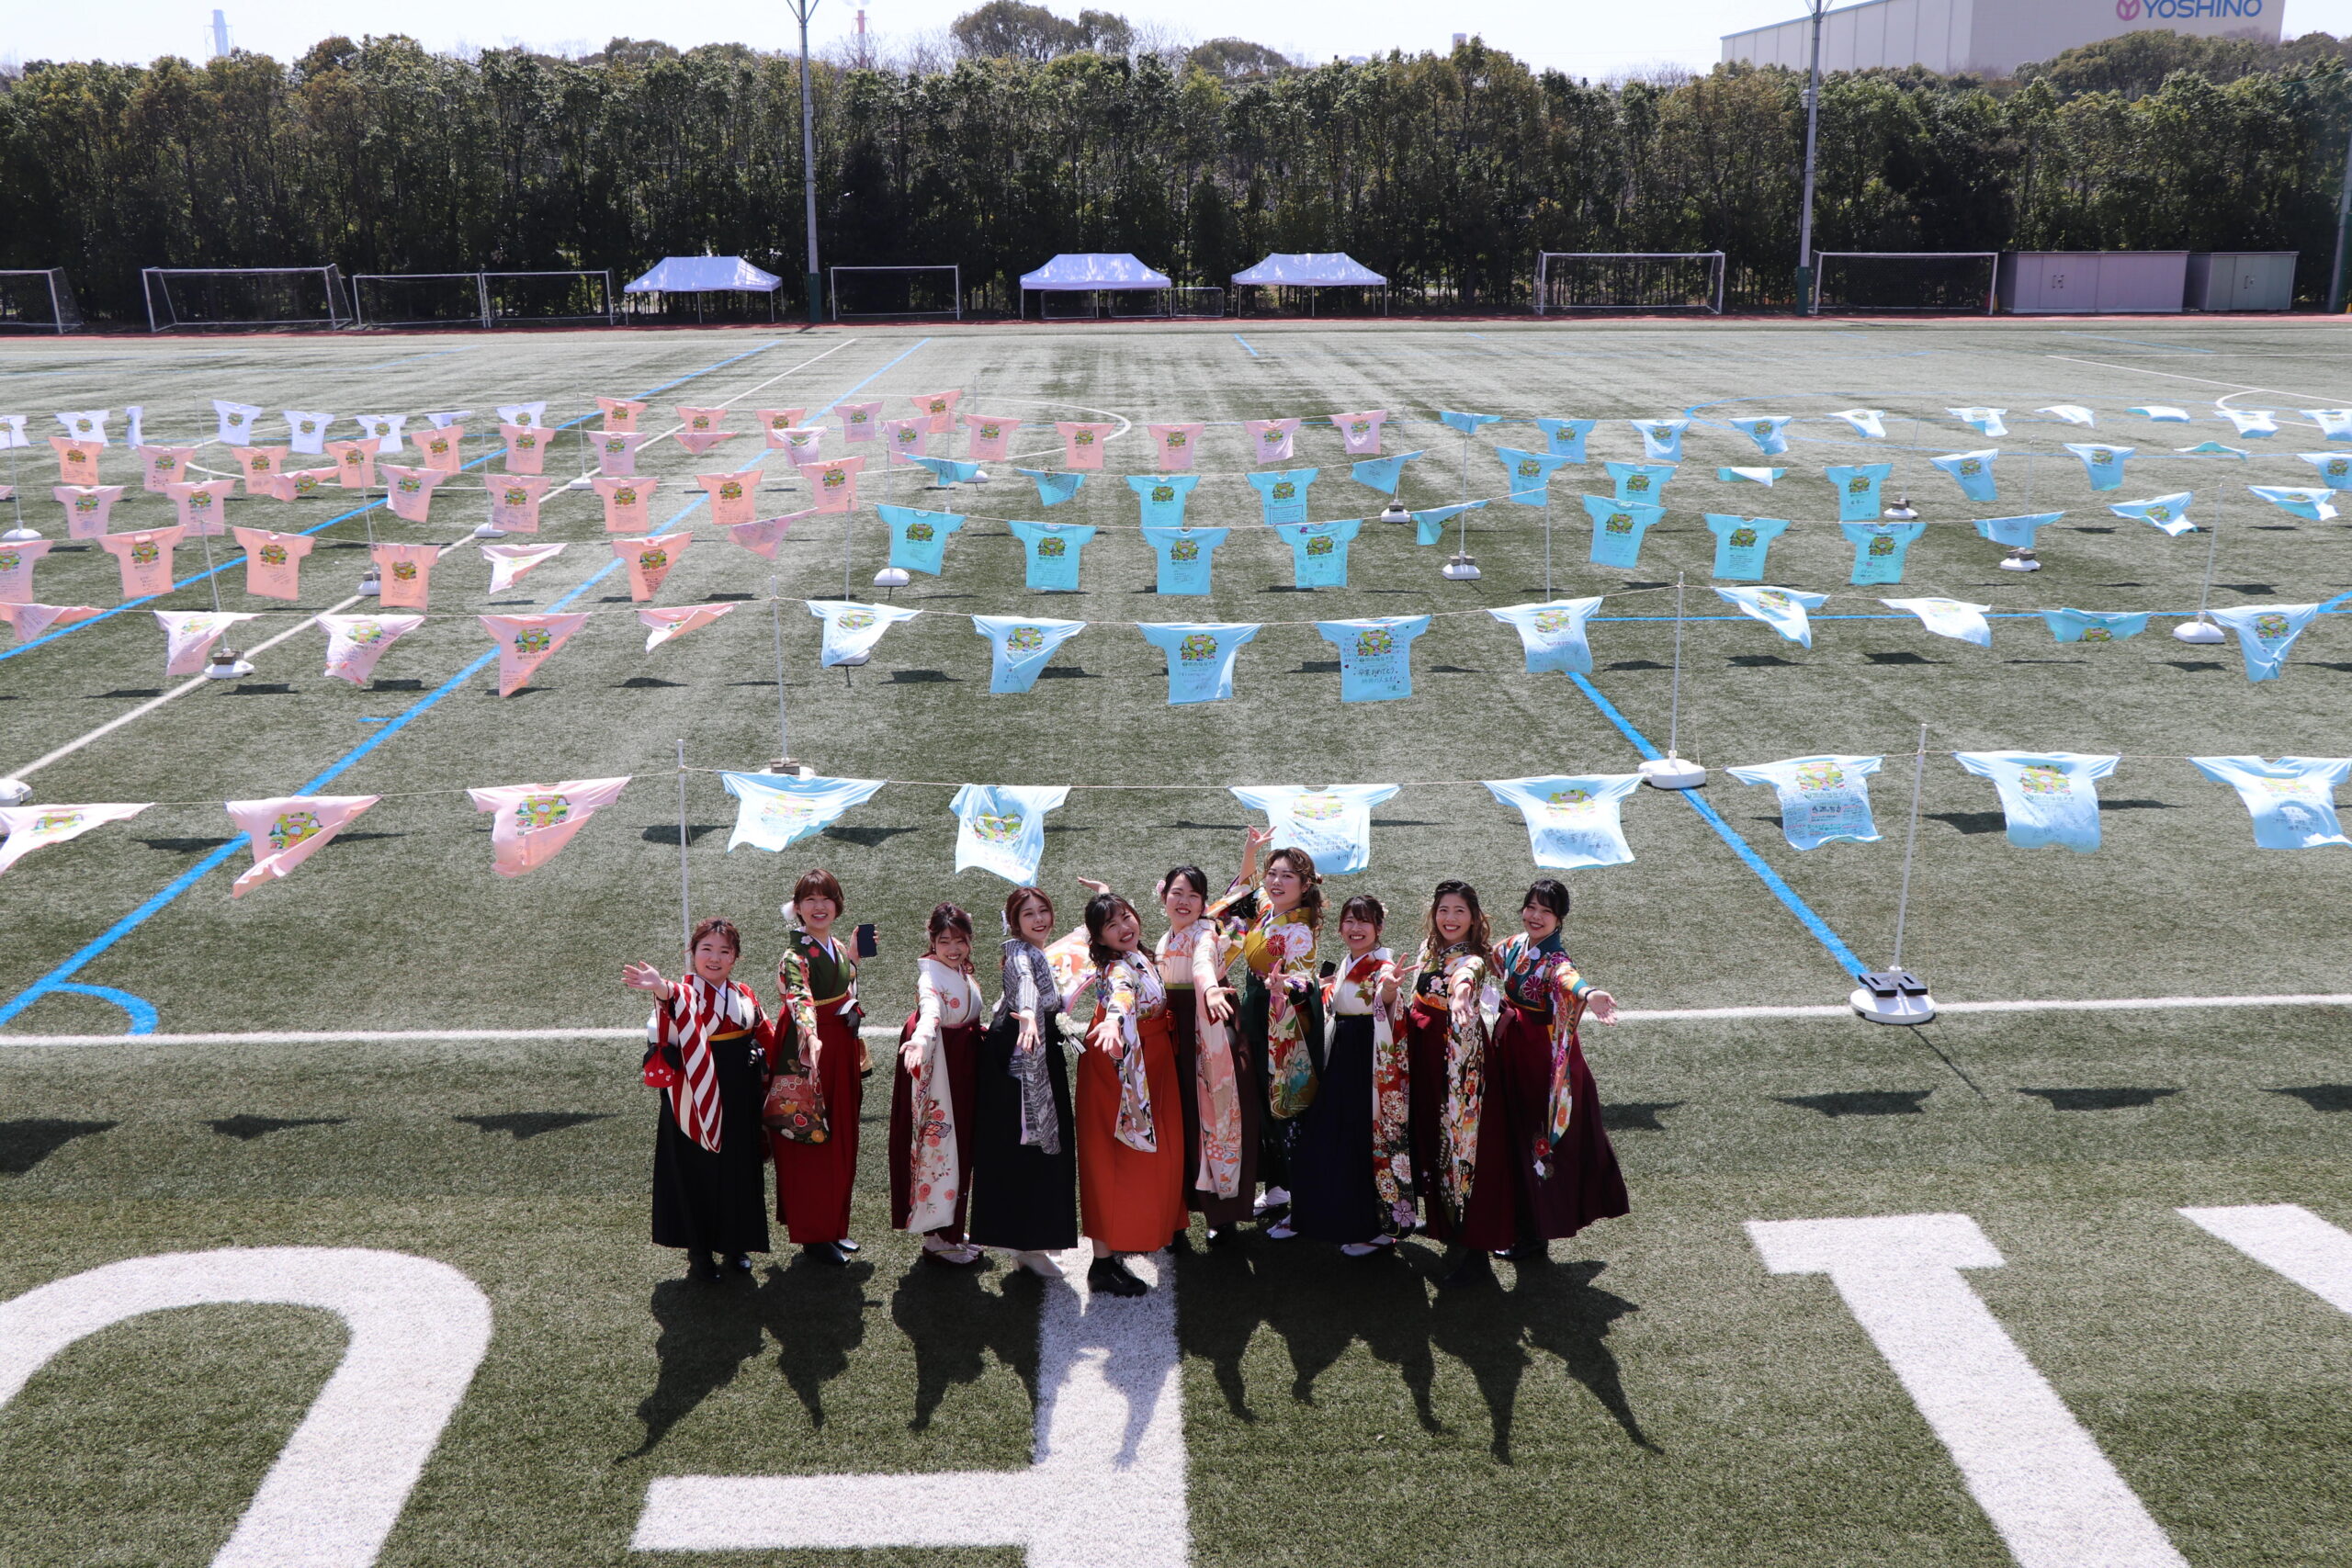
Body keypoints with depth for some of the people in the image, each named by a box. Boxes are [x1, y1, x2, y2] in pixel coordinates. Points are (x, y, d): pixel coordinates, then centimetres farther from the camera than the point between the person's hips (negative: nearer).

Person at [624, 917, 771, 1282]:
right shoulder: (685, 993, -11)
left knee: (739, 1170, 12)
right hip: (697, 1096, -5)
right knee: (697, 1171, 3)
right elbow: (677, 1001, -37)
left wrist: (763, 1074, 10)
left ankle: (736, 1245, 27)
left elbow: (762, 1035, 19)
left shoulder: (743, 994, 7)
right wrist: (662, 990, -59)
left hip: (740, 1099, 5)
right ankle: (699, 1252, 16)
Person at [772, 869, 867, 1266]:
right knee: (811, 1143, 1)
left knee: (841, 1140, 15)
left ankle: (834, 1225, 28)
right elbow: (798, 996, -37)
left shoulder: (840, 948, 7)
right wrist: (812, 1037, -53)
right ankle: (813, 1235, 12)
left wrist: (857, 1054, 25)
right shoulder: (795, 954, -18)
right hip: (810, 1050, -8)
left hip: (842, 1051, 8)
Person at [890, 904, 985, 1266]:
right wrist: (919, 1040, -59)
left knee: (959, 1145, 16)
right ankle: (936, 1239, 8)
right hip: (936, 1066, -9)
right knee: (937, 1145, -3)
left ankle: (951, 1229, 29)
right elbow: (929, 1008, -43)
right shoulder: (930, 975, -20)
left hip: (964, 1067, 9)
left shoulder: (963, 973, 6)